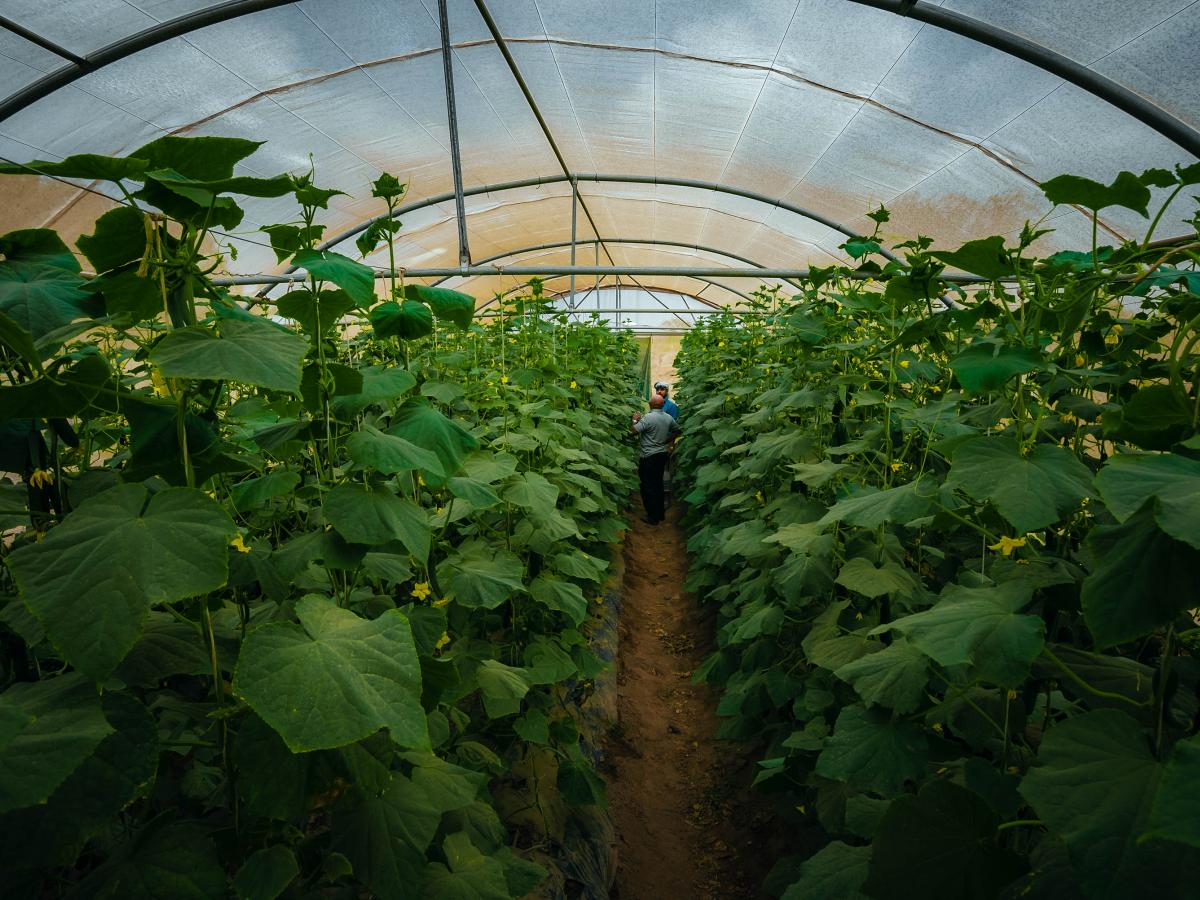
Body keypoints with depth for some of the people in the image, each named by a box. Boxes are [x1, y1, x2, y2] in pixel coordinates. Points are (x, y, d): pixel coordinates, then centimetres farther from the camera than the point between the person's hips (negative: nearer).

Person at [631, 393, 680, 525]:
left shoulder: (648, 418, -19)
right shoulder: (668, 418, 4)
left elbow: (633, 430, -21)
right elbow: (677, 430, 19)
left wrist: (635, 420, -2)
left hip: (648, 456, -7)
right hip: (662, 454, 7)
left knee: (649, 486, 0)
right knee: (658, 484, 17)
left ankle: (653, 517, 3)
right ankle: (659, 513, 25)